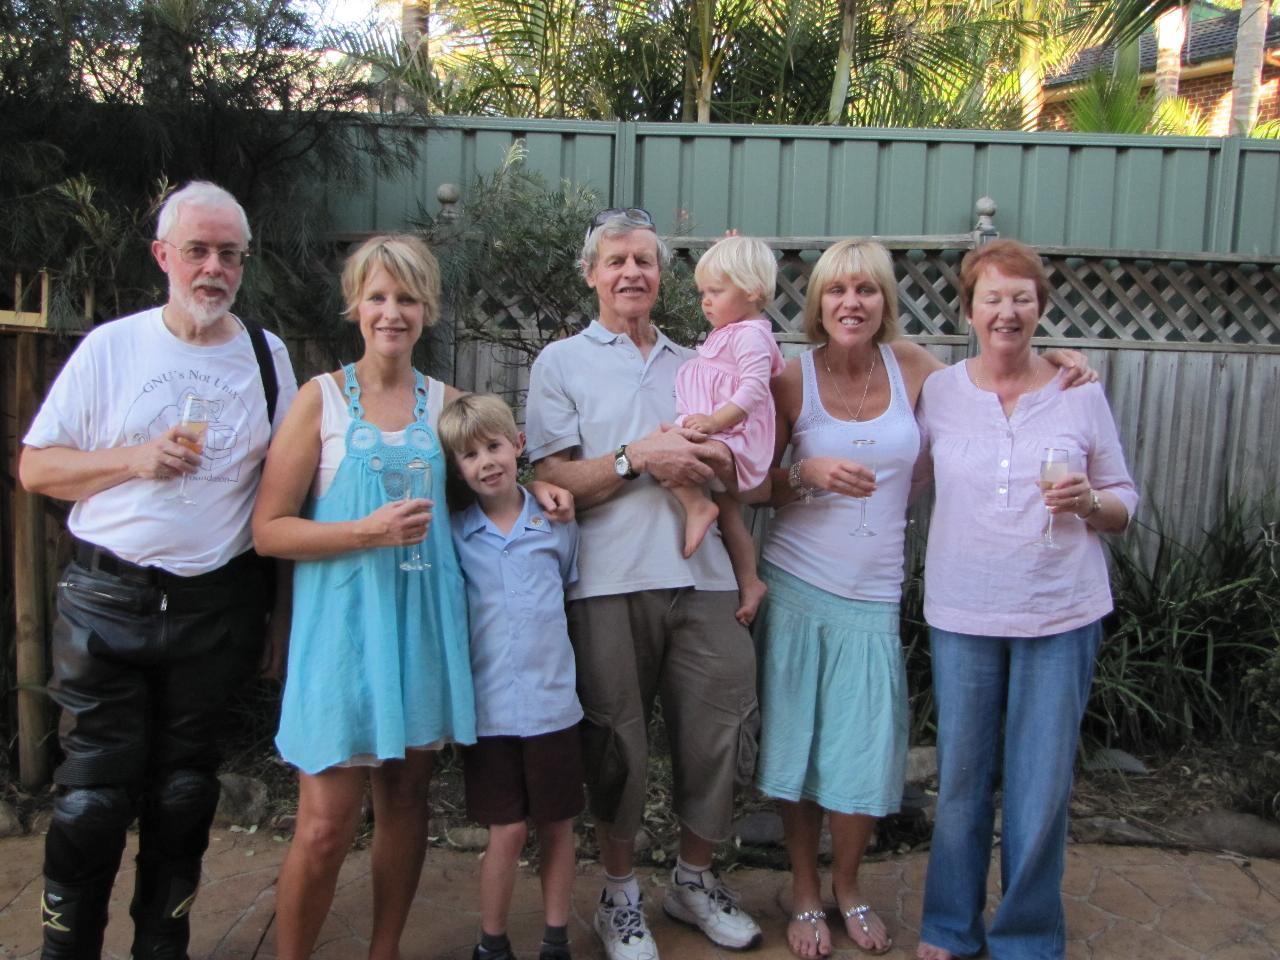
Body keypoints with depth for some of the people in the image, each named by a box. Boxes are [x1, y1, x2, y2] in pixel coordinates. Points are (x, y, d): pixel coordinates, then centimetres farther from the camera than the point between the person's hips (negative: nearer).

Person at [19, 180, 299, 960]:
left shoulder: (268, 355, 5)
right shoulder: (111, 347, 1)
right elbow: (36, 467, 1)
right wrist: (137, 459, -14)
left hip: (216, 604, 2)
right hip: (109, 600, -1)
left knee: (185, 794, 12)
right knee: (93, 795, 2)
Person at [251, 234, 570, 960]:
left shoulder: (445, 402, 8)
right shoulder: (322, 397, -2)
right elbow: (270, 530, -5)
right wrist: (369, 531, -17)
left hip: (425, 622, 4)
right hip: (343, 623, -3)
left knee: (406, 800, 13)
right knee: (326, 826, -1)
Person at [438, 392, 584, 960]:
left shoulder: (557, 524, 2)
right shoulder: (452, 535, -1)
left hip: (553, 704, 1)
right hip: (488, 707, -1)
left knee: (557, 824, 11)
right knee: (507, 831, 4)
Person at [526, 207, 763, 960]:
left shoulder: (693, 365, 19)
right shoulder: (562, 363, 7)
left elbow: (729, 469, 22)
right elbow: (553, 478, -3)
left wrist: (705, 459, -1)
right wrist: (637, 458, -15)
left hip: (701, 577, 4)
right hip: (610, 582, -3)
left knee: (719, 733, 5)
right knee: (619, 744, 6)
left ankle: (696, 879, 29)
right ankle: (621, 894, 27)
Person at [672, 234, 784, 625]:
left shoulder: (751, 335, -12)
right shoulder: (727, 334, 21)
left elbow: (754, 388, -24)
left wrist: (717, 420, -32)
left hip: (733, 437, -11)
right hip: (726, 445, 11)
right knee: (729, 515, 15)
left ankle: (697, 506, -20)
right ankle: (749, 582, 23)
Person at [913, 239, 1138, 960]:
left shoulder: (1080, 393, 1)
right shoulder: (939, 391, 2)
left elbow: (1125, 502, 6)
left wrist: (1089, 503, -15)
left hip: (1061, 615, 0)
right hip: (962, 613, 1)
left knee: (1042, 789, 7)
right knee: (961, 781, 11)